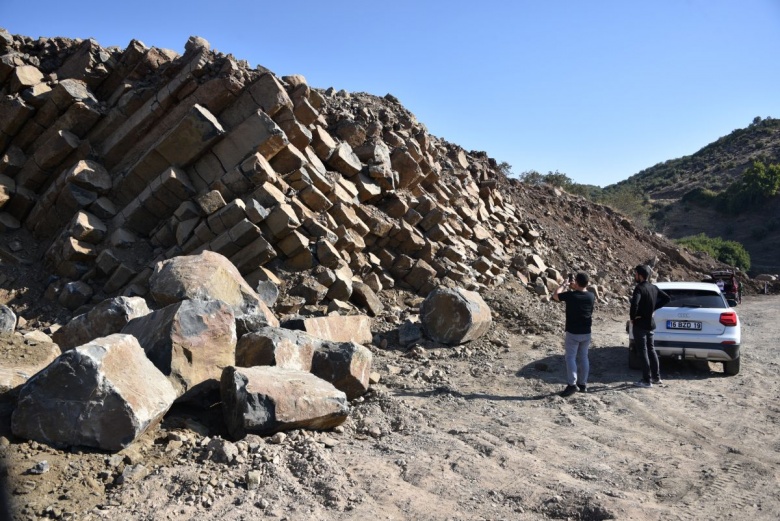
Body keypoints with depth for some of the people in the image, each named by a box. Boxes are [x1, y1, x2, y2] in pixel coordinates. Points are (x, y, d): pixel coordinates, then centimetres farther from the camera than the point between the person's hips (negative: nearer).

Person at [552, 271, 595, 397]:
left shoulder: (570, 295, -17)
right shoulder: (591, 296, -2)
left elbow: (555, 295, 1)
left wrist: (564, 284, 11)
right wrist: (575, 287, 19)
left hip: (573, 333, -5)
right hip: (586, 333, 5)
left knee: (570, 357, 0)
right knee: (583, 357, 13)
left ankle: (572, 384, -6)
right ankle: (583, 384, 19)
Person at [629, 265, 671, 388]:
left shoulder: (639, 288, -19)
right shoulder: (653, 288, 6)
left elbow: (634, 303, -35)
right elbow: (666, 298, 17)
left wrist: (632, 317, -18)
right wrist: (654, 308, 12)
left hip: (640, 324, -8)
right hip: (650, 323, 8)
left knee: (643, 352, -2)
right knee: (651, 350, 18)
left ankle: (646, 380, 2)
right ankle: (656, 377, 25)